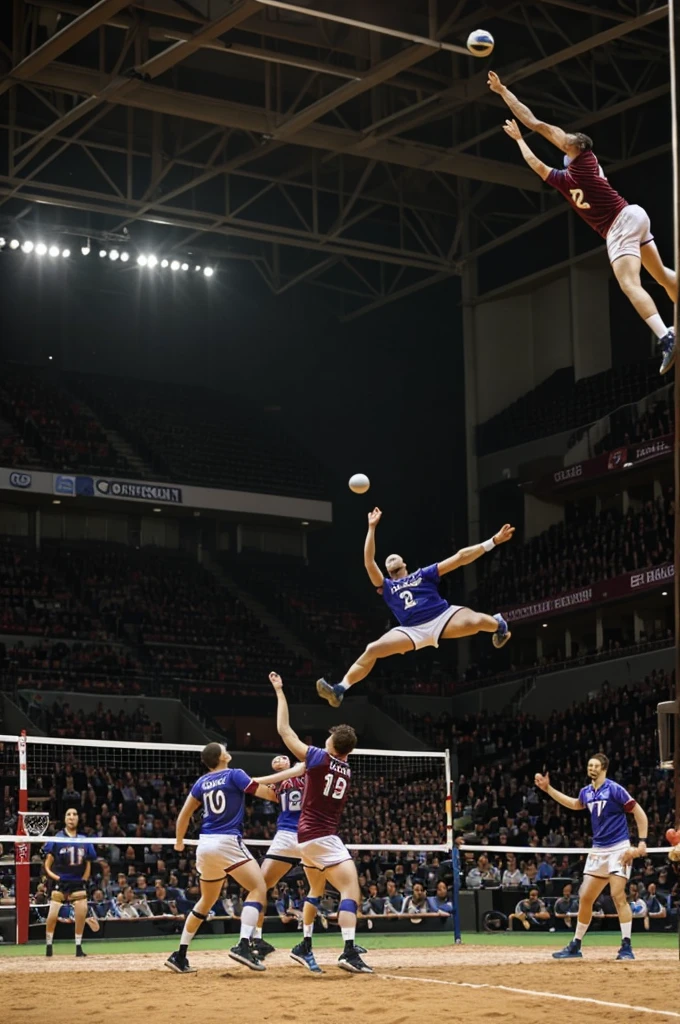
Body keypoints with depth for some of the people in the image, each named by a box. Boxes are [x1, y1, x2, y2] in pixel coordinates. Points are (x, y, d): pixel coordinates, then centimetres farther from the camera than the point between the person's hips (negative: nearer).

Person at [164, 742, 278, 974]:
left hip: (205, 844, 7)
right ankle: (243, 945, -26)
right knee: (258, 888, -7)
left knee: (207, 901, 20)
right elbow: (266, 793, -6)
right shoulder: (234, 775, -4)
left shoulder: (202, 782, 13)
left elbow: (184, 814, 18)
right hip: (227, 842, -7)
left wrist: (179, 842, 33)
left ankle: (179, 956, 21)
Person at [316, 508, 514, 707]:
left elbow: (459, 557, 12)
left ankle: (499, 626, 9)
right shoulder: (387, 586, 24)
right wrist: (372, 528, 10)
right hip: (412, 630, 2)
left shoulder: (423, 574, 19)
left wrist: (493, 541, 6)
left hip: (443, 617, -2)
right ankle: (339, 690, -14)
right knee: (372, 650, -15)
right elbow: (369, 562, 12)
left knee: (476, 621, -29)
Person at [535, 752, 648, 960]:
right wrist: (548, 789, 29)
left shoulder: (614, 789, -11)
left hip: (618, 849, -7)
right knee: (585, 897, 7)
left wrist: (642, 842, -17)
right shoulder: (587, 792, 9)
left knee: (618, 896, -16)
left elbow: (639, 813, -9)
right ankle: (575, 946, 16)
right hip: (598, 851, 7)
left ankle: (626, 947, -11)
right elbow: (575, 804, 33)